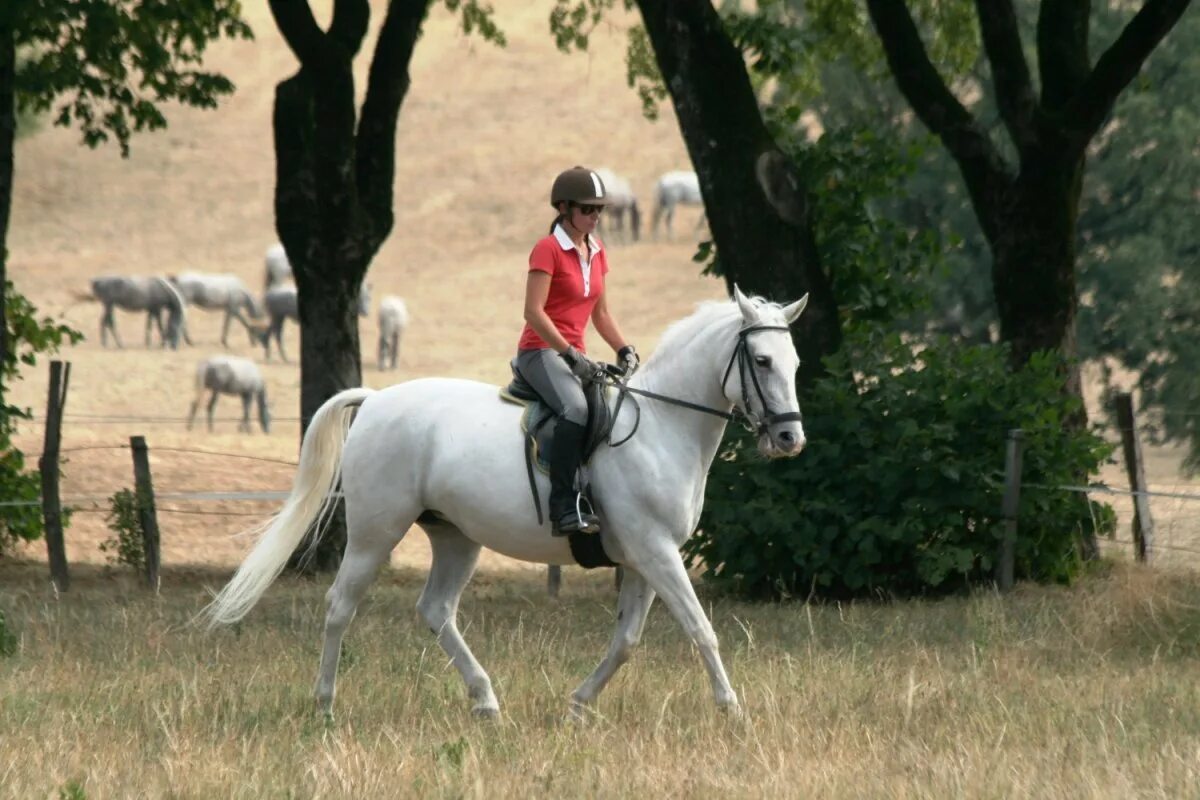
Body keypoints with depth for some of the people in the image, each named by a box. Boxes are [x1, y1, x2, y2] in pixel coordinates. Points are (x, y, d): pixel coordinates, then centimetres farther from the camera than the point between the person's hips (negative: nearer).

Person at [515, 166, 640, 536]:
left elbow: (600, 313, 21)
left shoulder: (596, 253, 15)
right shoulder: (548, 249, -9)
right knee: (576, 410, -34)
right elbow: (534, 311, -17)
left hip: (574, 355, 9)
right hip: (541, 351, -9)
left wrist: (625, 350, 5)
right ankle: (564, 507, -39)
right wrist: (570, 354, -22)